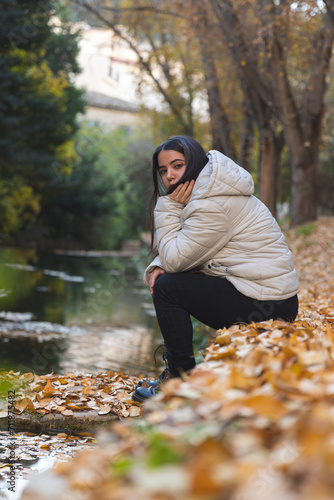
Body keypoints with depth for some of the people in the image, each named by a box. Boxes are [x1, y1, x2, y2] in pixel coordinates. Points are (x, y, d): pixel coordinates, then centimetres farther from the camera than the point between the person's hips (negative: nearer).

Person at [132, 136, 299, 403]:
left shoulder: (214, 205, -20)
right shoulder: (202, 193, 13)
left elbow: (174, 259, -17)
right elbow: (178, 252, 16)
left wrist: (169, 208, -11)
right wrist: (158, 267, -4)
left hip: (265, 306, -11)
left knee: (167, 288, -12)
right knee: (163, 278, 16)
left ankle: (182, 379, -1)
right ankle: (175, 368, 22)